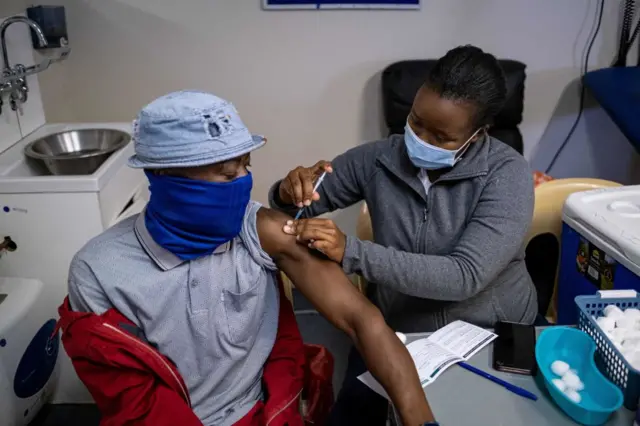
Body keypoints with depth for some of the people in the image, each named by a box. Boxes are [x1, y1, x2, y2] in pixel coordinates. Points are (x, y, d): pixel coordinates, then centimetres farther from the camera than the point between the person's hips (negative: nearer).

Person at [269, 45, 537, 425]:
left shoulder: (507, 174, -17)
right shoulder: (380, 158, -7)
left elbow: (465, 276, -28)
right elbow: (298, 204, 4)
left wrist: (351, 251, -36)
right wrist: (290, 192, -22)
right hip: (394, 332, 2)